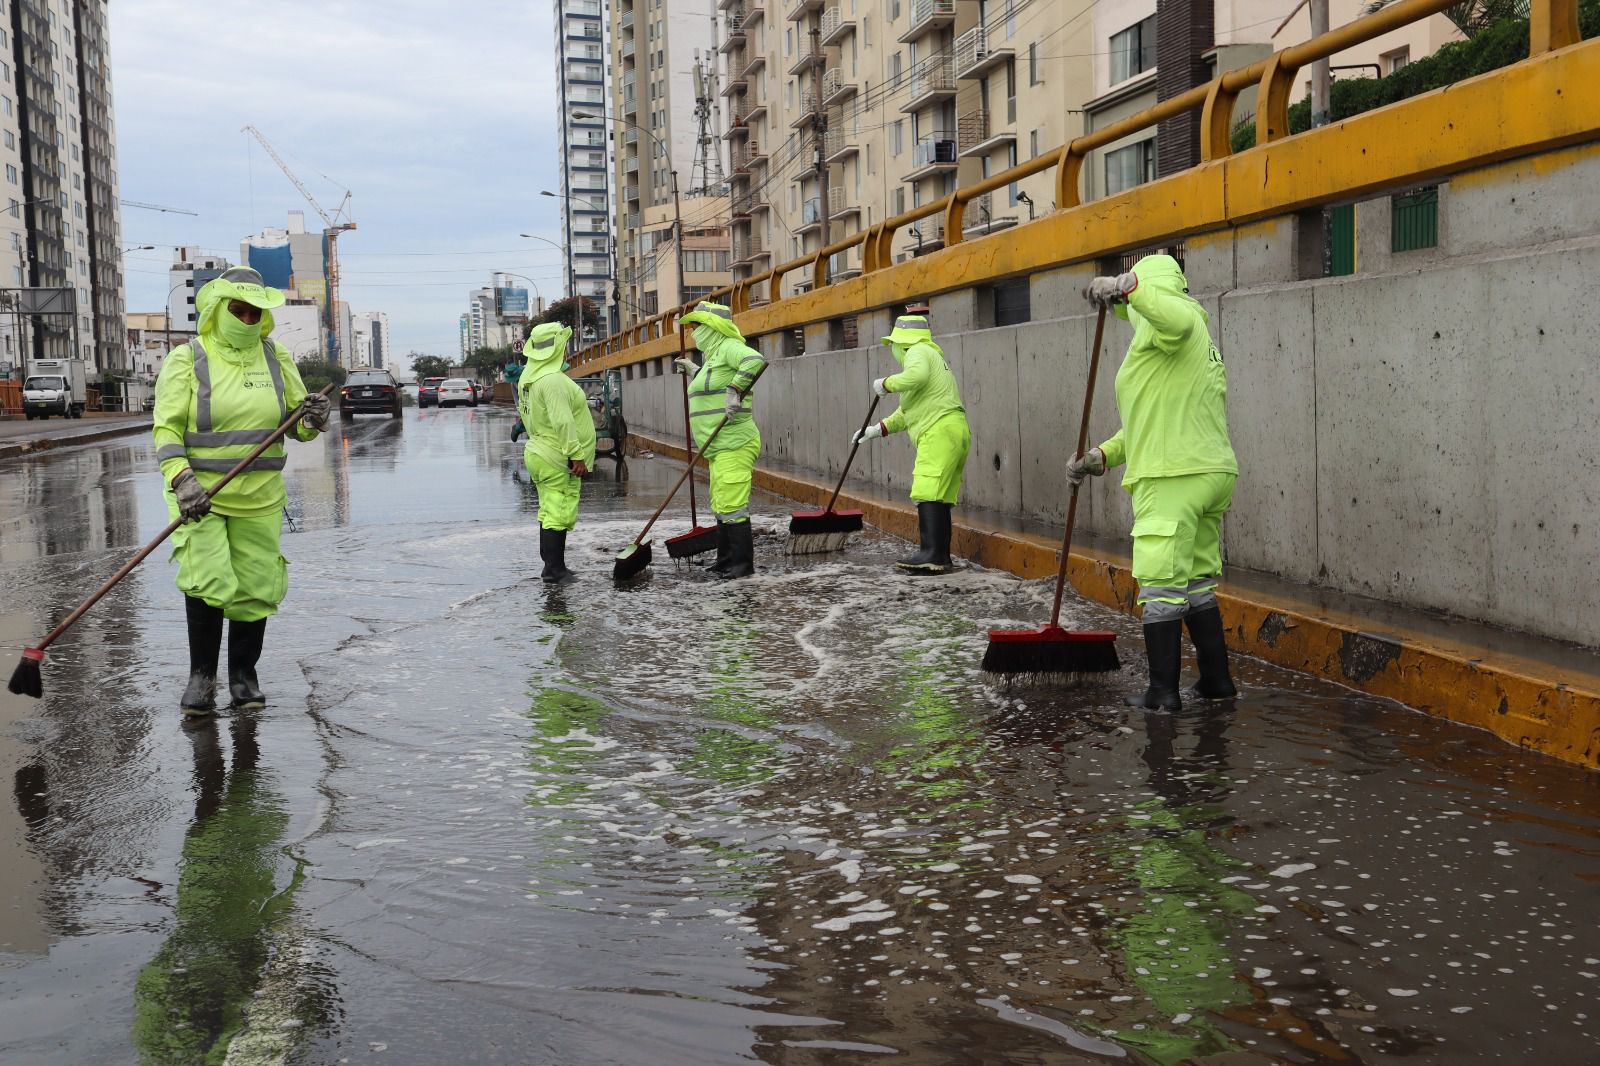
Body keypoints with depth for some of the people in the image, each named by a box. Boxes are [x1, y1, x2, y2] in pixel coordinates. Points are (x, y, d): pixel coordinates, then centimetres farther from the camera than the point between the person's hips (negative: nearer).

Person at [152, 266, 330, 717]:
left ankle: (243, 674, 23)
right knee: (206, 582, -15)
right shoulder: (187, 359, -3)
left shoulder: (276, 358, 7)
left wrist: (312, 420, -12)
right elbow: (167, 427, -8)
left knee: (256, 587, 4)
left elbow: (296, 424, 12)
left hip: (260, 496, 3)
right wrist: (181, 479, -23)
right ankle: (201, 675, 4)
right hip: (199, 493, -3)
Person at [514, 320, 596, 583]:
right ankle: (555, 569, -3)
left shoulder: (527, 377, 11)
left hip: (538, 452, 10)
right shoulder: (553, 380, -20)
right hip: (558, 461, -10)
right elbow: (562, 421, -25)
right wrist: (576, 454, -23)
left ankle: (552, 567, 23)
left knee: (550, 513, 16)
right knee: (559, 515, -6)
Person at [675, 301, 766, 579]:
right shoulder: (713, 355, 20)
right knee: (721, 506, 16)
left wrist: (735, 390, -32)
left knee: (732, 506, -10)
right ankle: (725, 561, 25)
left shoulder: (728, 348, -11)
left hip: (734, 445, -11)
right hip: (721, 447, 11)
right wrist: (693, 371, 36)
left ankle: (743, 564, -4)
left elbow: (755, 360, -33)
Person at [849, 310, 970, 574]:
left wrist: (887, 384, -11)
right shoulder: (930, 355, 32)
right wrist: (879, 429, 30)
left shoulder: (918, 352, 0)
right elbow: (908, 411, 35)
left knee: (927, 493, -16)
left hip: (940, 431, -11)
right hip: (954, 433, 11)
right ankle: (941, 559, 9)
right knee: (939, 498, 9)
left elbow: (917, 375, -27)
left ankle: (931, 554, -23)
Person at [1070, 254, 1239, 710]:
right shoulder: (1195, 346, 28)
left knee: (1160, 583, -6)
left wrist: (1124, 285, -29)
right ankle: (1216, 680, 19)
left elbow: (1178, 318, -33)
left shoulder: (1165, 322, -4)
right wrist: (1101, 457, 25)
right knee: (1197, 582, 16)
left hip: (1173, 479, -10)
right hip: (1212, 472, 10)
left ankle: (1163, 691, -4)